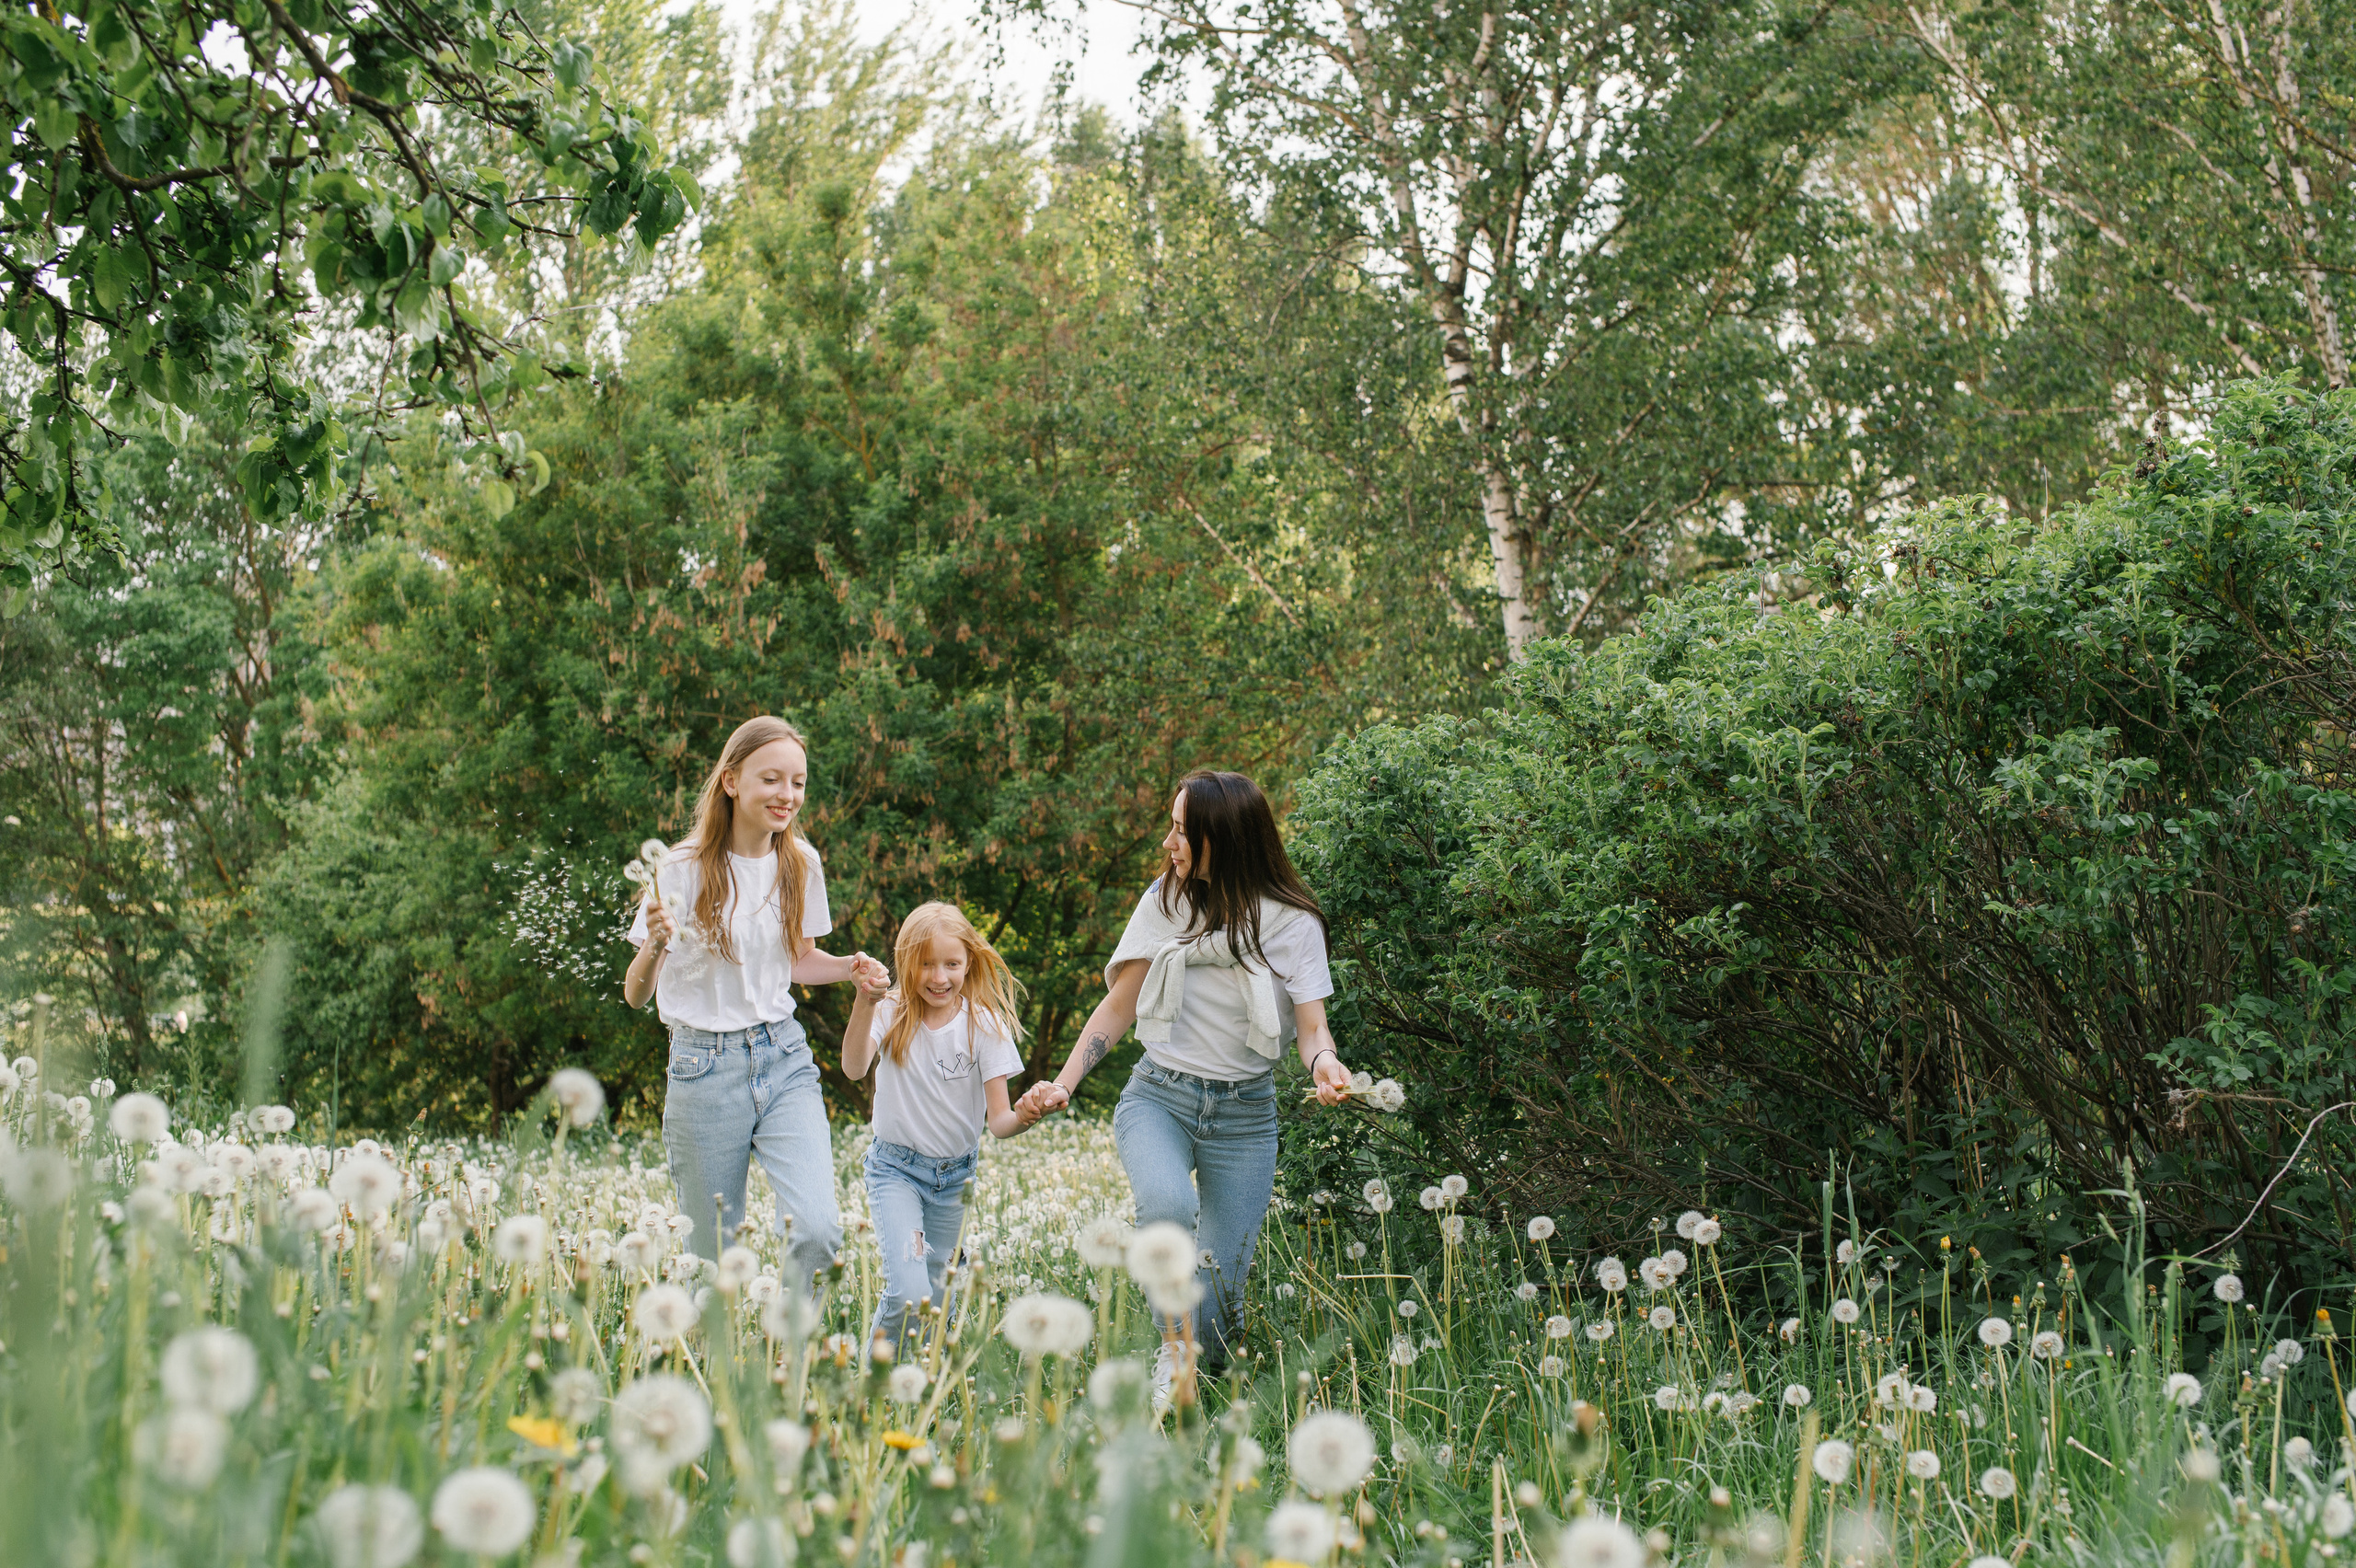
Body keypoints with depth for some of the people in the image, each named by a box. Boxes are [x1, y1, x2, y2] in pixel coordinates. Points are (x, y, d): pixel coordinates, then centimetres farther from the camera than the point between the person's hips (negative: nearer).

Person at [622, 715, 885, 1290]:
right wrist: (655, 945, -27)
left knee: (817, 1229, -17)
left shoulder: (801, 864, 4)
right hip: (705, 1065, -3)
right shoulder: (684, 870, -9)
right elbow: (636, 995, -6)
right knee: (714, 1254, 4)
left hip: (784, 1055, 3)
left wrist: (850, 967, -1)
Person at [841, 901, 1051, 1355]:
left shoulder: (984, 1024, -8)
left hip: (957, 1176, 2)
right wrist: (864, 1004, -42)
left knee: (936, 1299, 11)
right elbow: (854, 1068, -27)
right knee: (908, 1294, -20)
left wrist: (1021, 1118, -35)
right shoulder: (893, 1014, -9)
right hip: (896, 1168, -2)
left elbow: (997, 1120, -12)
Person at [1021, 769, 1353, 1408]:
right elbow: (1118, 1006, 6)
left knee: (1221, 1280, -2)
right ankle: (1175, 1348, -14)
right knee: (1168, 1205, -33)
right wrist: (1064, 1083, -3)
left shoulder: (1291, 922, -5)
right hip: (1158, 1094, 0)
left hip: (1244, 1114, 0)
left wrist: (1325, 1063, -33)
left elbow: (1312, 1026, -9)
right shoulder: (1165, 901, 1)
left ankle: (1203, 1378, 27)